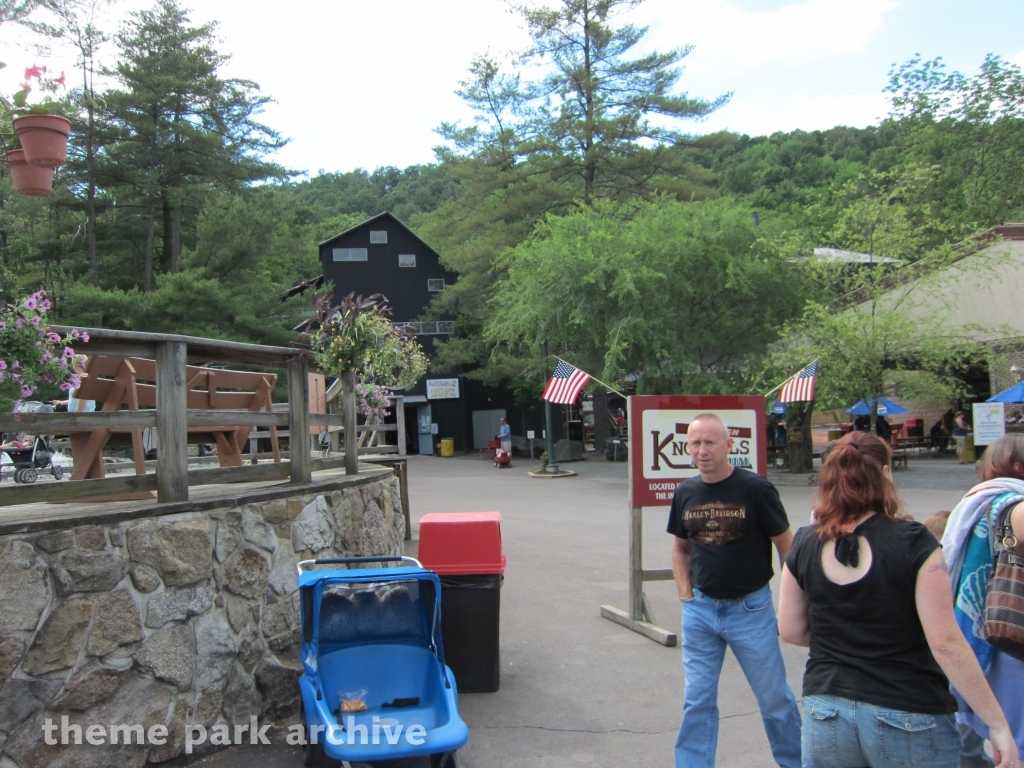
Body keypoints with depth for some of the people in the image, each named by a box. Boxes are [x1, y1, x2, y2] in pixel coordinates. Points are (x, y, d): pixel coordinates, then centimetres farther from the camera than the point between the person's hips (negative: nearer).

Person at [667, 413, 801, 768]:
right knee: (697, 699, 10)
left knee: (774, 697, 10)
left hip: (751, 609, -3)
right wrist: (686, 596, 5)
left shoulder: (756, 489, -13)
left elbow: (786, 547, -6)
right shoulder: (685, 493, 1)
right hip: (700, 610, 3)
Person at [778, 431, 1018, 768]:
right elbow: (946, 642, -16)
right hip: (909, 720, -2)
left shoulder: (804, 546, -4)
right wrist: (998, 723, -9)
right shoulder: (913, 542, -14)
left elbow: (791, 630, 3)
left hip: (827, 714, 3)